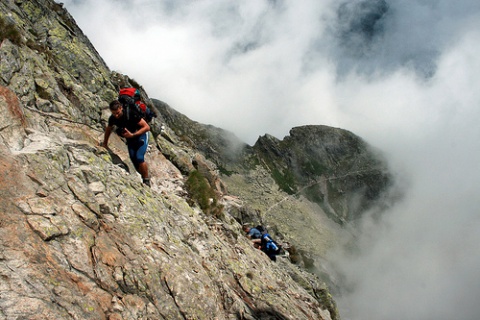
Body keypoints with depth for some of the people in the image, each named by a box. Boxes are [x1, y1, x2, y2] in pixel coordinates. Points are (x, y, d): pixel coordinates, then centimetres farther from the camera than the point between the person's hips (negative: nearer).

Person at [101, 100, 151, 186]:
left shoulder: (131, 114, -31)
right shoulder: (112, 118, -13)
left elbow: (147, 127, -27)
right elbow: (108, 129, 11)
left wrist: (132, 135, -33)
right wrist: (104, 143, 19)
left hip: (141, 135, -6)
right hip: (130, 138, 6)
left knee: (139, 158, -21)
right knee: (133, 159, -4)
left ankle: (147, 181, -6)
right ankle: (144, 177, 16)